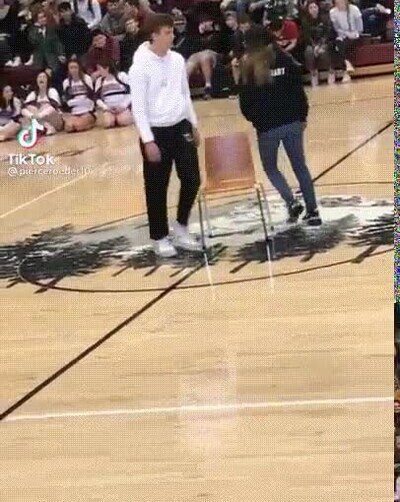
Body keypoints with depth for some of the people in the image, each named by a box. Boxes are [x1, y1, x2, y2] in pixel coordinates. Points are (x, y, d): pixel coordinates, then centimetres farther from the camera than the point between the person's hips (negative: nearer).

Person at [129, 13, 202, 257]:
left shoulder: (178, 60, 4)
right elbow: (138, 106, -14)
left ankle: (181, 228, 22)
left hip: (181, 127, 6)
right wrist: (148, 140, -17)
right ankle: (160, 238, 16)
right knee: (157, 189, 3)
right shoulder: (140, 67, -15)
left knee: (192, 180, 4)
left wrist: (194, 124, 16)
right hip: (157, 132, -6)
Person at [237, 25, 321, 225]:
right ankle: (312, 211, 10)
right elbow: (299, 90, 1)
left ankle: (292, 203, -3)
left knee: (271, 168, 16)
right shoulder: (284, 59, 2)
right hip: (292, 122, 3)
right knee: (300, 167, 13)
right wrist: (302, 117, 12)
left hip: (267, 126, -3)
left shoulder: (248, 66, -6)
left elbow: (245, 102, -6)